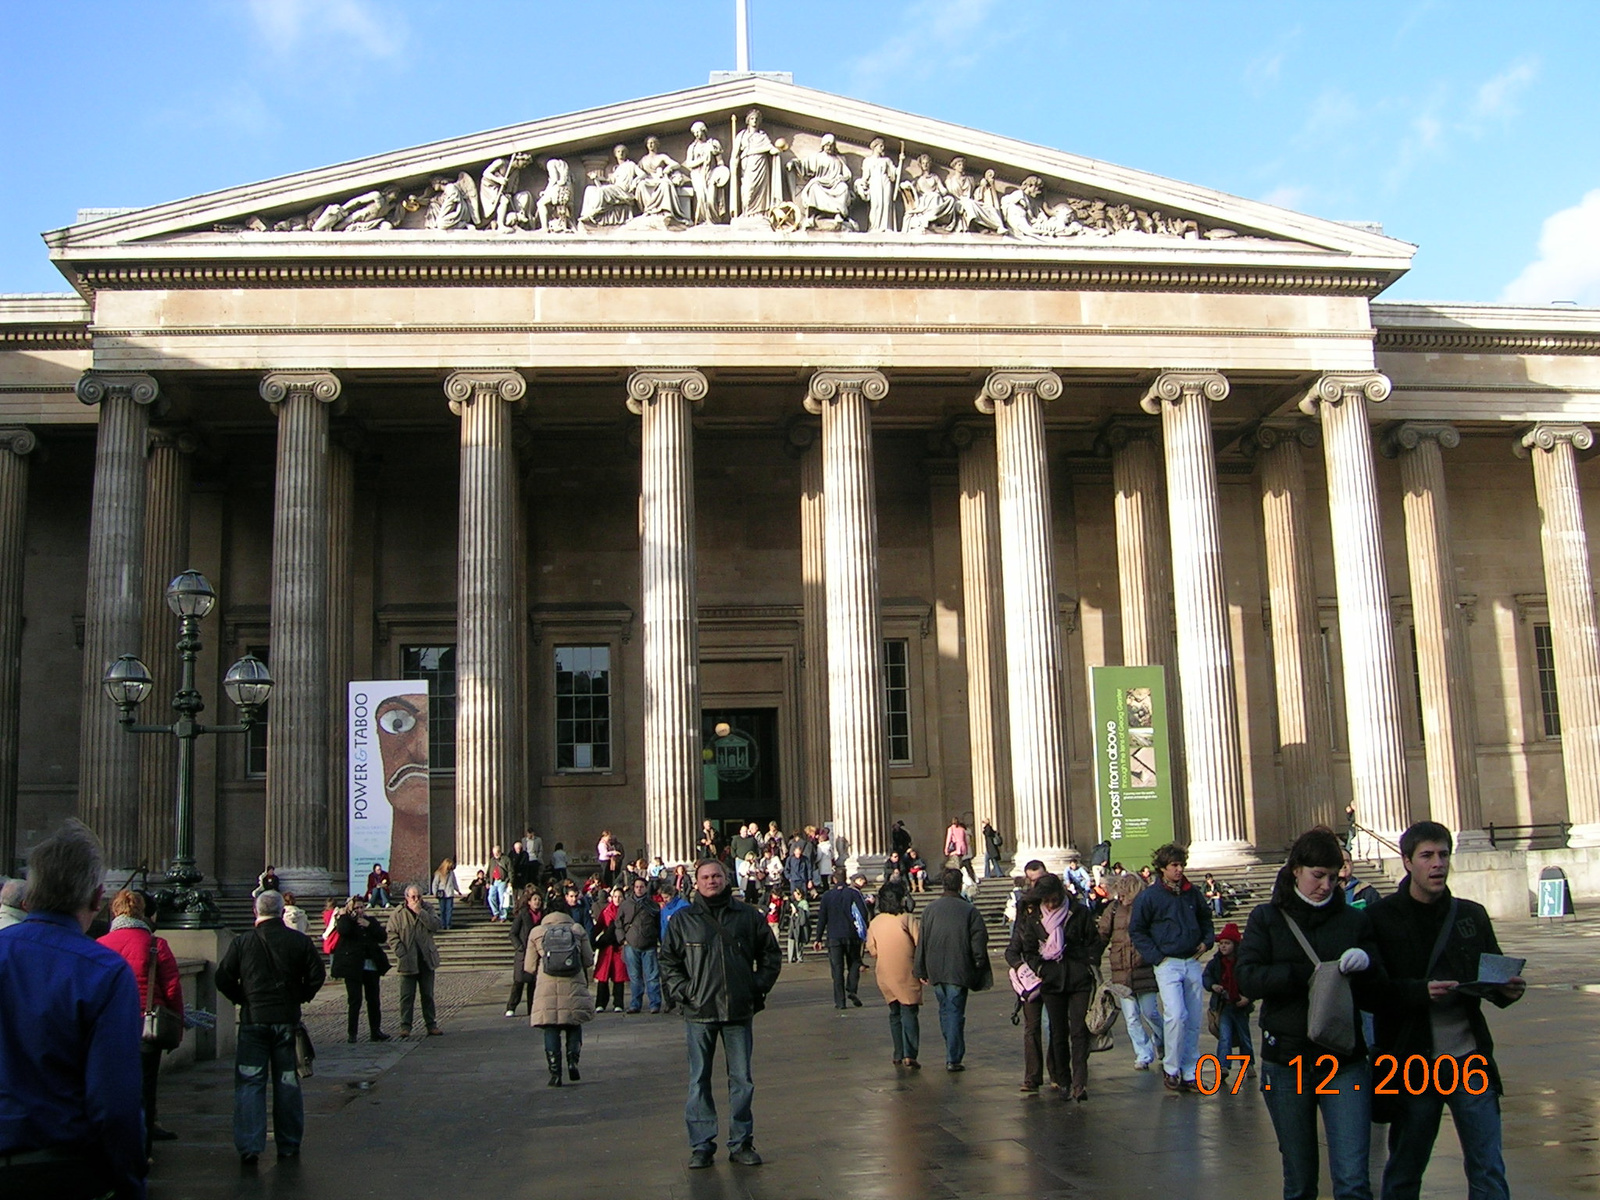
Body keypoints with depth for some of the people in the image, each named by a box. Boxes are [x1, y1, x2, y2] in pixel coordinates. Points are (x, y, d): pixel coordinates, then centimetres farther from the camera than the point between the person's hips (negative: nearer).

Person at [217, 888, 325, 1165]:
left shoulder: (241, 943, -4)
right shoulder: (300, 942, -2)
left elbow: (223, 979, -3)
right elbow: (316, 976, -2)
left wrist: (243, 999, 9)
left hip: (253, 1019, -1)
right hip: (288, 1019, 1)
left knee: (249, 1084, 4)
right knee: (287, 1084, 10)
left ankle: (249, 1147, -4)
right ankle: (288, 1146, 15)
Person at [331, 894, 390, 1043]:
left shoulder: (370, 920, 13)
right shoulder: (345, 920, 2)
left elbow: (382, 937, 1)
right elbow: (343, 931, -22)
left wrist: (369, 925, -9)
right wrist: (351, 917, -13)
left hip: (372, 966, 4)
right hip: (353, 967, -4)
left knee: (374, 1000, 6)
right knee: (354, 1000, -5)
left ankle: (376, 1031, 13)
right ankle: (351, 1033, 3)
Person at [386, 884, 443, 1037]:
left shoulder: (427, 910, 7)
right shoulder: (397, 914, -2)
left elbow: (435, 926, -8)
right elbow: (392, 936, -5)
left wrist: (420, 912, -15)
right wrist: (402, 954, -14)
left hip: (427, 960, 3)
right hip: (408, 961, -3)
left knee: (428, 995, 9)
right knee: (407, 995, -1)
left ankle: (431, 1025, 15)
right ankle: (405, 1026, 5)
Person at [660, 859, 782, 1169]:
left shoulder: (747, 916, 5)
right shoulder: (683, 920, 4)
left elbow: (771, 954, 13)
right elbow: (668, 962, 8)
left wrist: (758, 988, 2)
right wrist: (682, 992, -5)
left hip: (739, 1012, 1)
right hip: (699, 1012, -1)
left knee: (742, 1079, 6)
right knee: (699, 1081, 3)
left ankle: (741, 1143, 16)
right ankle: (701, 1145, 10)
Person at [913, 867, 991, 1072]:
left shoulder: (930, 909, 2)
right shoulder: (969, 910, -8)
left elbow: (921, 942, 6)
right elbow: (979, 941, -7)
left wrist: (922, 971, 12)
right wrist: (980, 968, 4)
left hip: (936, 970, 4)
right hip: (959, 970, -3)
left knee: (945, 1010, 17)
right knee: (955, 1012, 0)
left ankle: (952, 1053, 23)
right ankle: (953, 1058, -2)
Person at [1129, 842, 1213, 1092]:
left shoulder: (1193, 893, 8)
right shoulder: (1148, 897, -6)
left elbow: (1205, 918, 24)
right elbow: (1136, 930, -1)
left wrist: (1206, 941, 7)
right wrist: (1156, 957, -8)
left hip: (1192, 963, 5)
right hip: (1167, 964, -5)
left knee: (1194, 1020, 5)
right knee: (1177, 1016, -18)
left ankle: (1190, 1073, 15)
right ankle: (1171, 1068, -1)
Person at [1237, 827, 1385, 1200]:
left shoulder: (1355, 920, 7)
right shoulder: (1267, 918, 4)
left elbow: (1376, 997, 5)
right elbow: (1248, 979, -10)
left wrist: (1366, 966, -16)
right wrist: (1309, 975, -21)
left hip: (1345, 1060, 0)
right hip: (1286, 1061, 0)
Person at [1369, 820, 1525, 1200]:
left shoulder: (1472, 915, 8)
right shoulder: (1381, 919, -4)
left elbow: (1492, 979, 13)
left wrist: (1508, 990, -10)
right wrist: (1420, 991, -24)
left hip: (1470, 1059, 3)